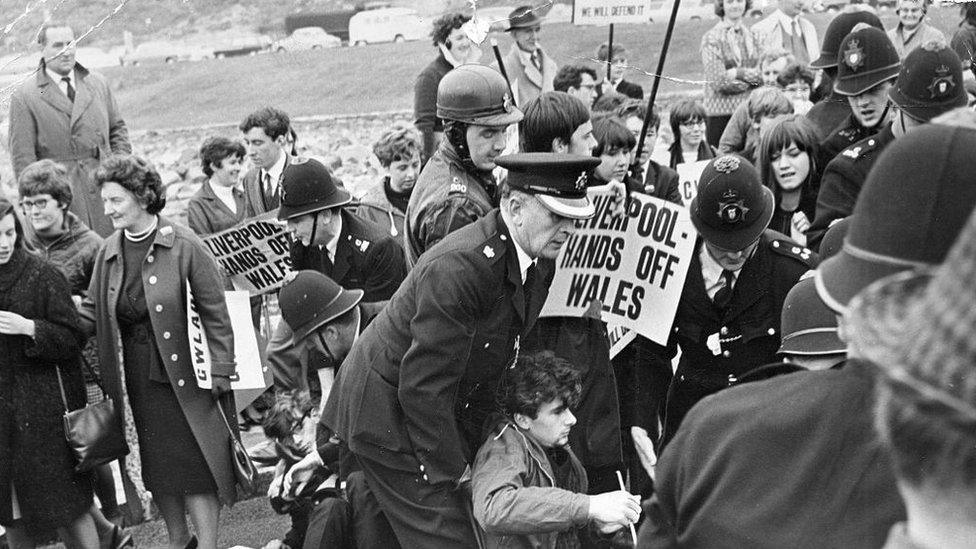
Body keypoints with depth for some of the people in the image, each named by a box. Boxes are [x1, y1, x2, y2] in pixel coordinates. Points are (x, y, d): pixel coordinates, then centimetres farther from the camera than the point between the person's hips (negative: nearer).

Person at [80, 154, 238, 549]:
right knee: (154, 468, 15)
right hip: (135, 383, 5)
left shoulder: (184, 246, -13)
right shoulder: (108, 253, 2)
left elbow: (215, 313, -11)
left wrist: (220, 372, -13)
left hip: (182, 376, -5)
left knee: (195, 465, 0)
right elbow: (91, 312, 7)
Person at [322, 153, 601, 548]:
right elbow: (422, 385, -28)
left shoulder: (539, 262, -3)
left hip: (441, 411, 9)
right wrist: (449, 468, -17)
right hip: (387, 416, -8)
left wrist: (470, 450, 7)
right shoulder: (459, 267, -31)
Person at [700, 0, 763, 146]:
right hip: (721, 112, -4)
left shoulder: (752, 37, 13)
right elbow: (718, 81, -12)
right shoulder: (712, 38, -3)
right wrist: (751, 79, -6)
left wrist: (739, 73, -11)